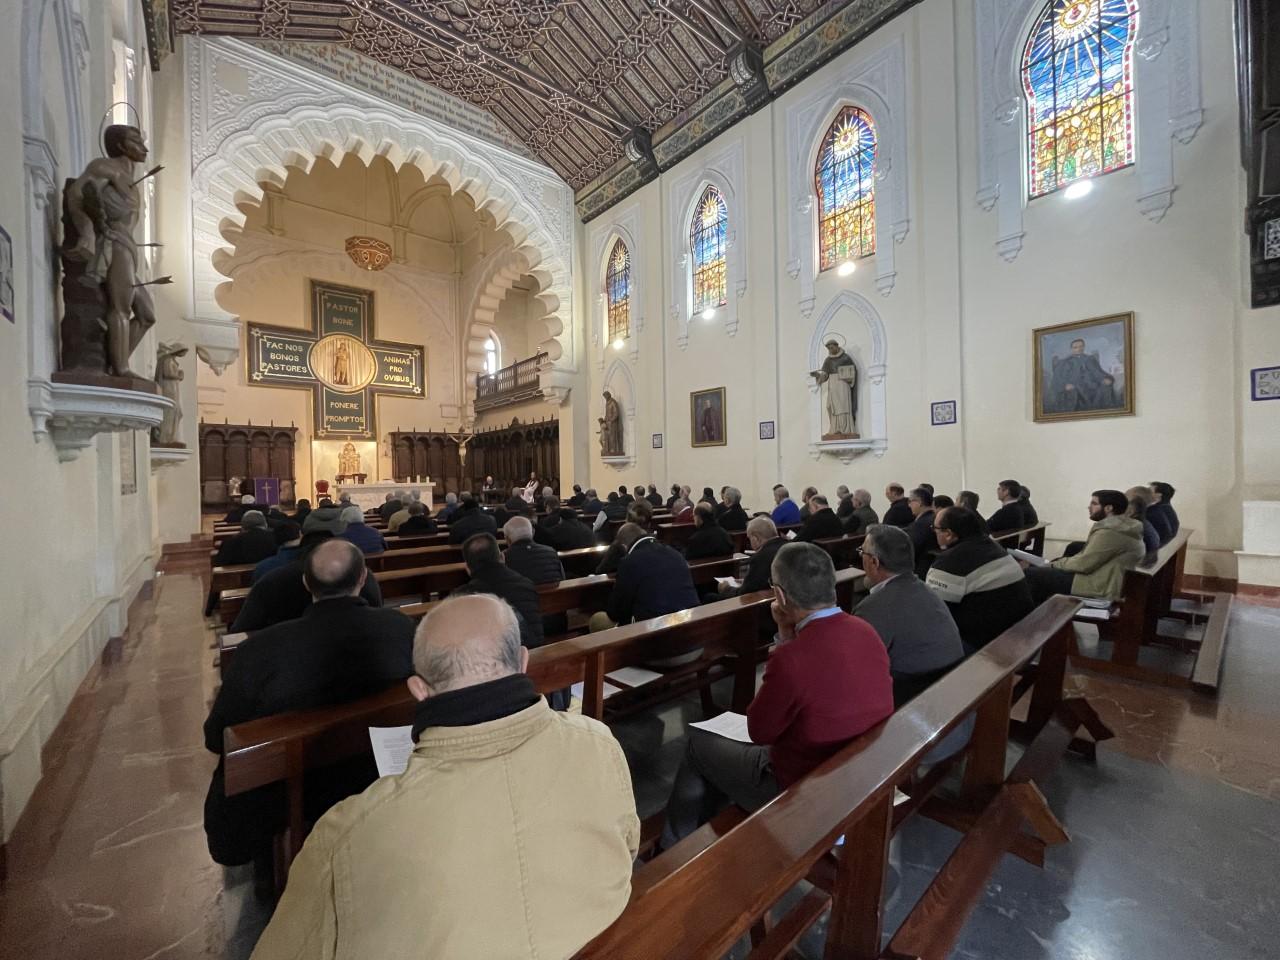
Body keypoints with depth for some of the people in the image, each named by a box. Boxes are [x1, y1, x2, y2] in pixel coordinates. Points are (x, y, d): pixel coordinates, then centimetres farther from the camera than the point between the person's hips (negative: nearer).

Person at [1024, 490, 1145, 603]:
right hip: (1107, 583, 11)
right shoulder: (1120, 527, 13)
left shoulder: (1110, 532, -21)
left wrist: (1055, 564, -3)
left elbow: (1084, 564, -19)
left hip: (1101, 589, -11)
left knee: (1031, 574, -11)